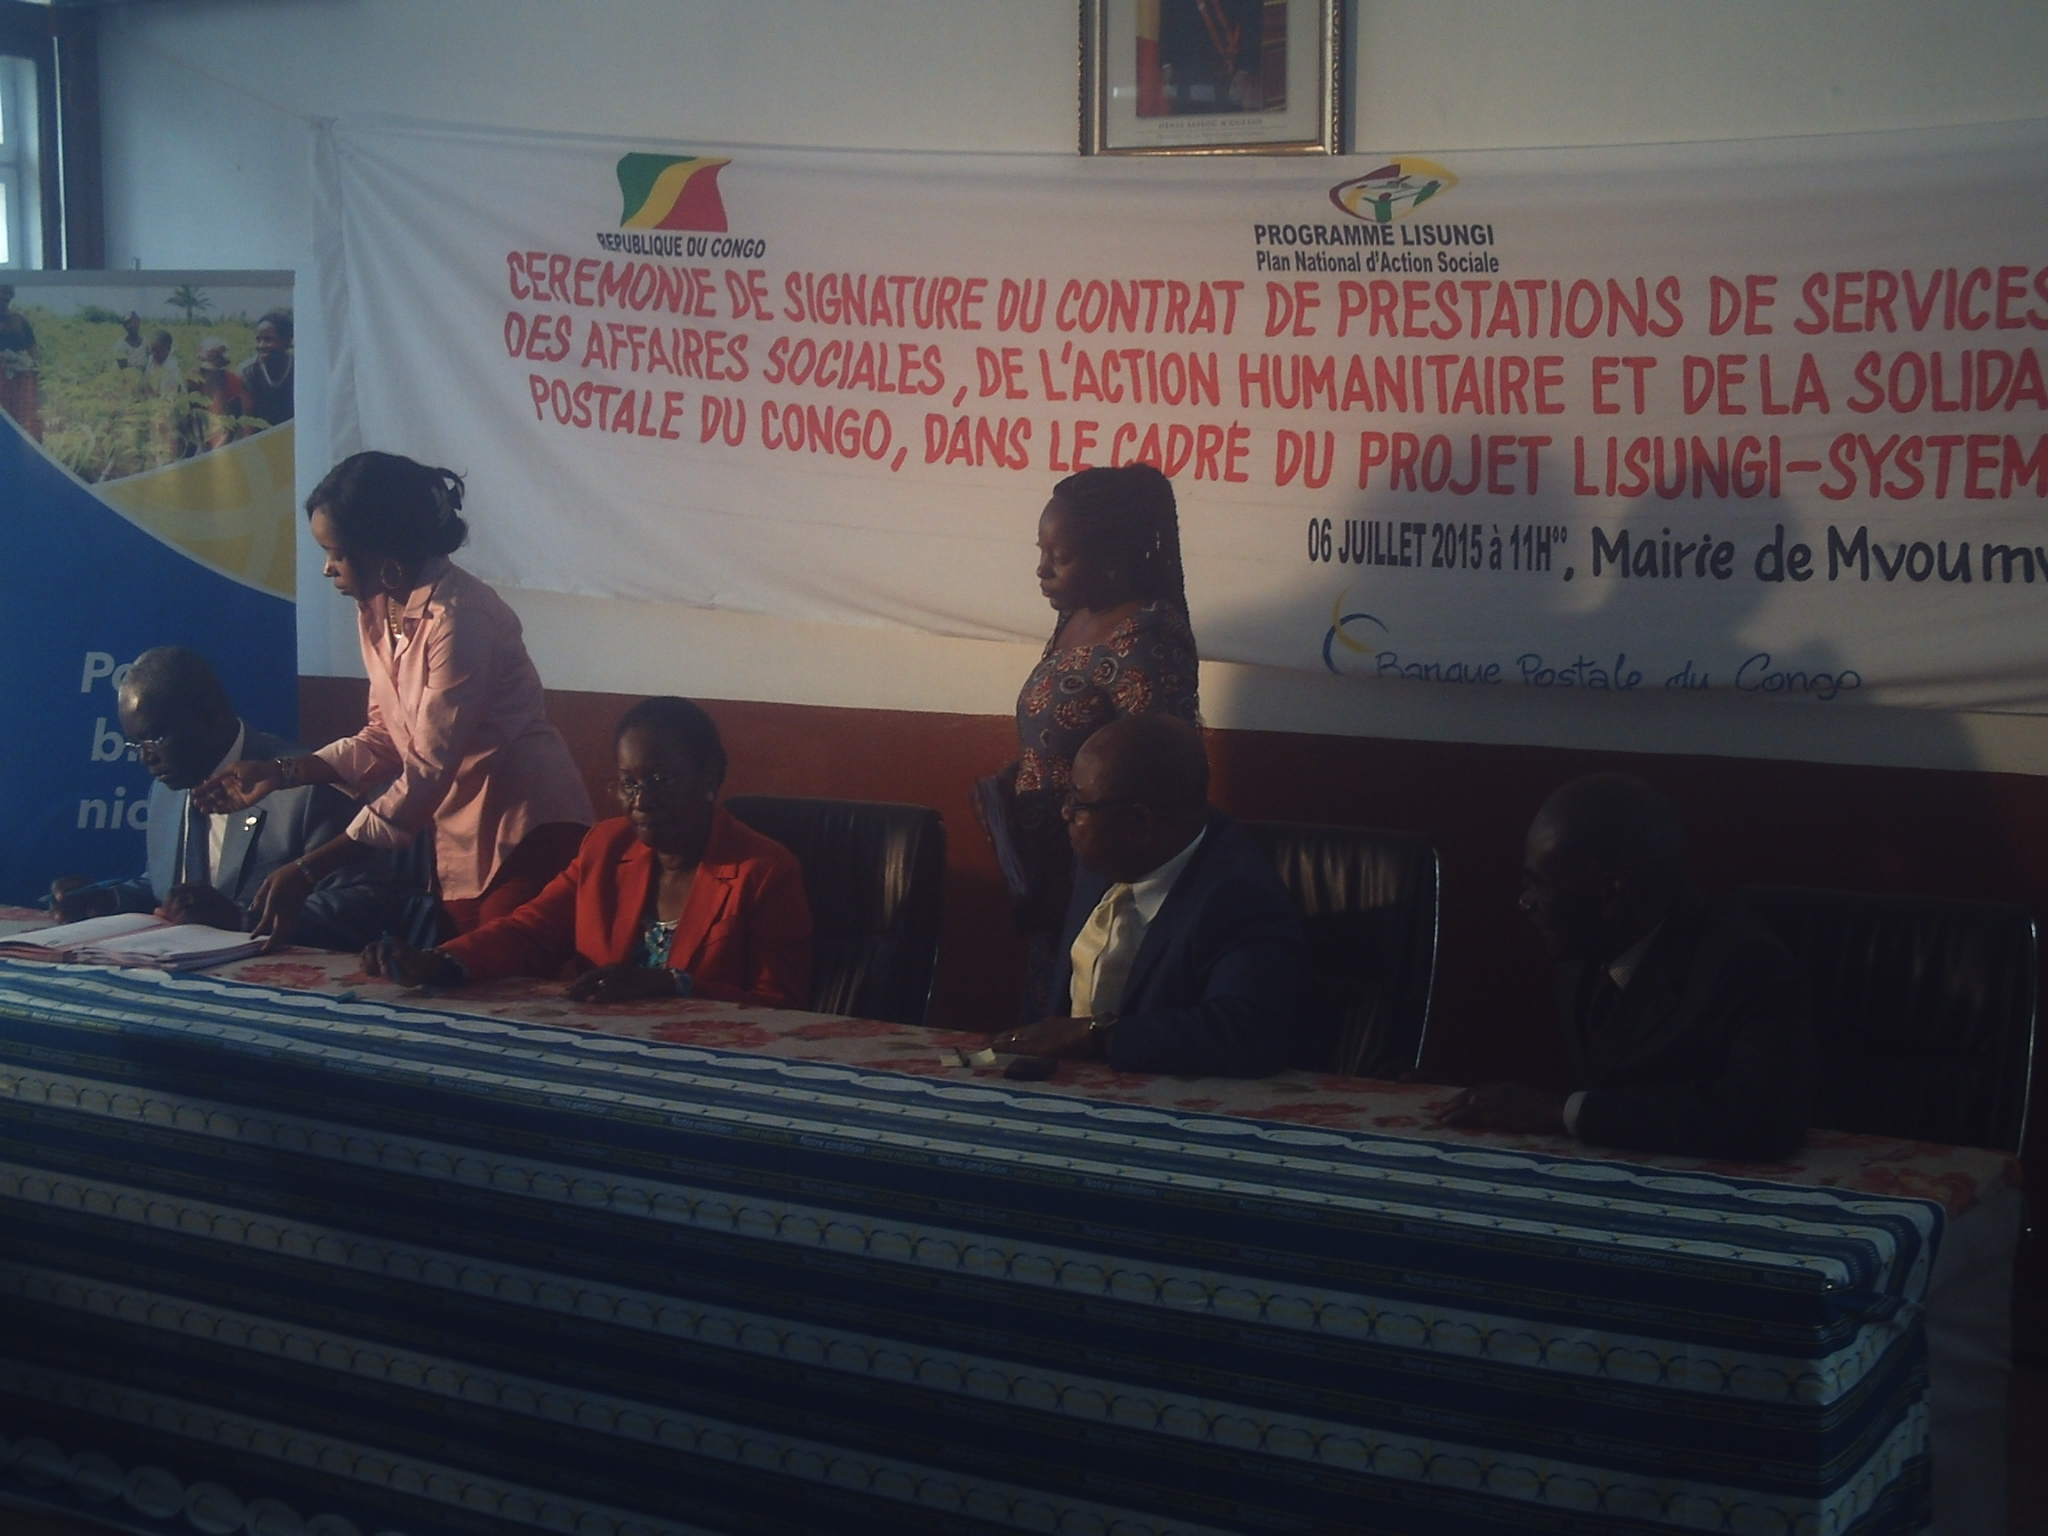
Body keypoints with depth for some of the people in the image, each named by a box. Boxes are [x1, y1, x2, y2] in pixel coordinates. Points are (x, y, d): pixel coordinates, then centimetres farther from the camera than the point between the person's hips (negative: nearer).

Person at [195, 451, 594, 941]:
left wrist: (307, 870, -20)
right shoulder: (377, 611, 5)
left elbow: (427, 773, -21)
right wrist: (282, 772, 1)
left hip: (527, 841, -8)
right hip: (459, 846, 8)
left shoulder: (458, 619, -21)